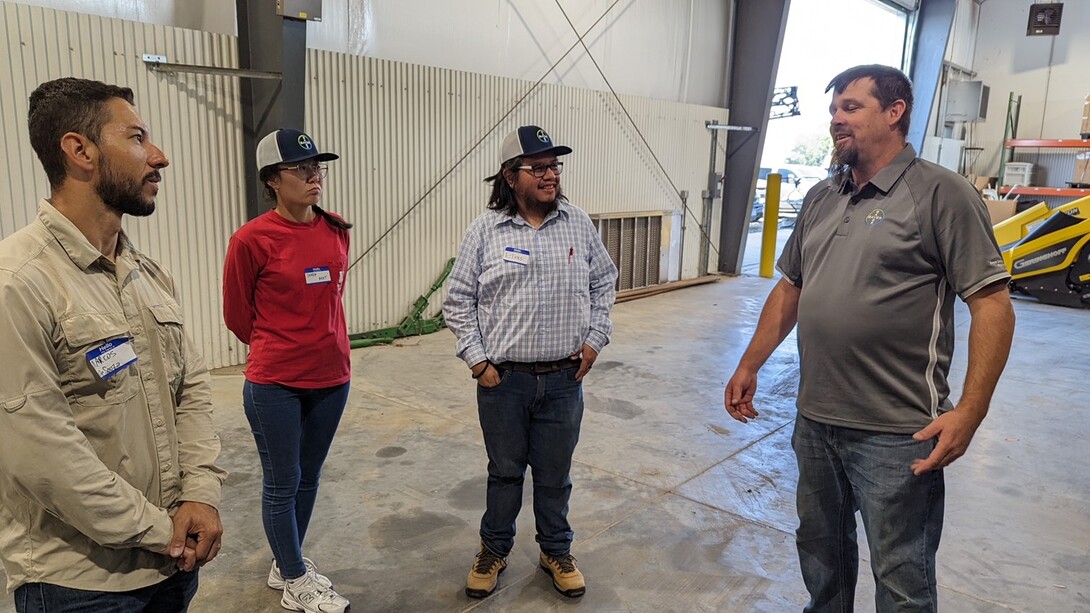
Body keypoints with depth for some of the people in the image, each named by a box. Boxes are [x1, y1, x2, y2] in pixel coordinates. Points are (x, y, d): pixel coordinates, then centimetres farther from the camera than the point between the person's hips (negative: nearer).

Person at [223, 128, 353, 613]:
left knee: (308, 478, 18)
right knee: (282, 484, 10)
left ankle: (286, 563, 38)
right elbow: (237, 315, -1)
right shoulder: (252, 239, -14)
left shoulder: (336, 231, 1)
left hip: (331, 377, 5)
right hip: (275, 384, -5)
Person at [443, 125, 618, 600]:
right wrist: (476, 359, -7)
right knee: (504, 471, 15)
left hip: (564, 379, 2)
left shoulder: (578, 224, 1)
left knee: (555, 474, 15)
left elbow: (604, 282, 12)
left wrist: (595, 338, 4)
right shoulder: (485, 230, -6)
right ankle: (494, 550, 38)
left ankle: (556, 552, 37)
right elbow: (457, 301, -1)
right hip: (503, 379, -1)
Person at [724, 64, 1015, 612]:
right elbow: (789, 289, 16)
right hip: (814, 421, 6)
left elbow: (991, 304, -13)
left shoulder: (941, 193, -9)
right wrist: (749, 367, 13)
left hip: (896, 434, -6)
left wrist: (970, 411, -20)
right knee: (820, 550, 22)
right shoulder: (820, 199, 11)